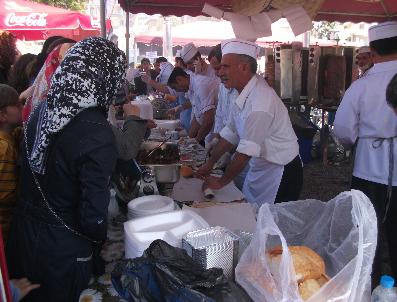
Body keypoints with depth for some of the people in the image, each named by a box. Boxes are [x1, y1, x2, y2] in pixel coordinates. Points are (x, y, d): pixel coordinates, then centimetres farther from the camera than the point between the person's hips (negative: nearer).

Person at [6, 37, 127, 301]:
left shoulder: (42, 110, -7)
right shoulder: (97, 133, -27)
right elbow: (93, 214, -23)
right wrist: (100, 239, -5)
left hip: (22, 237, 6)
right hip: (64, 252, -5)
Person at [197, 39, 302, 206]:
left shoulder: (261, 101, -28)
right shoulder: (242, 96, 2)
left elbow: (246, 152, -25)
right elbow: (230, 133, 10)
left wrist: (221, 181, -15)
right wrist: (210, 164, 10)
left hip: (280, 172, -8)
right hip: (259, 168, 8)